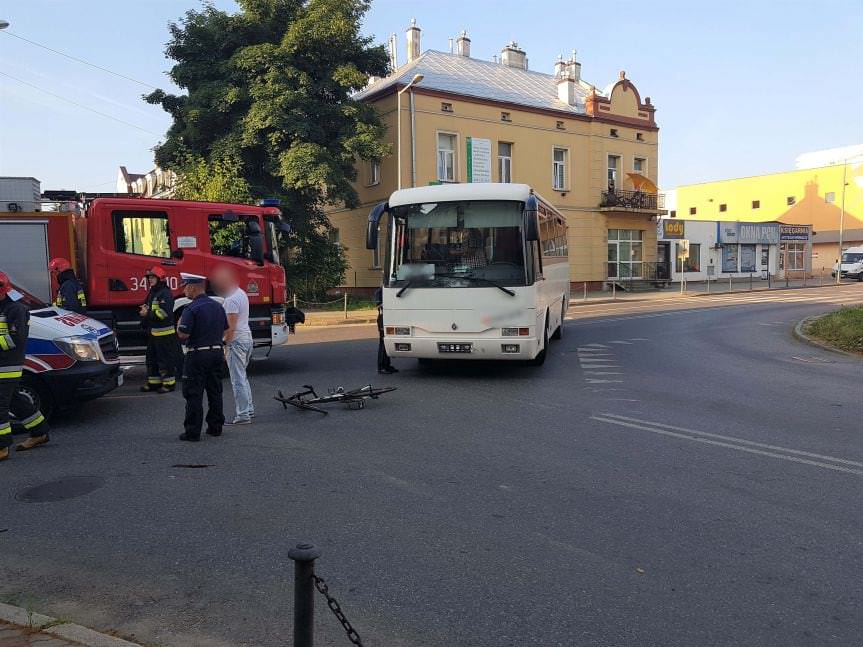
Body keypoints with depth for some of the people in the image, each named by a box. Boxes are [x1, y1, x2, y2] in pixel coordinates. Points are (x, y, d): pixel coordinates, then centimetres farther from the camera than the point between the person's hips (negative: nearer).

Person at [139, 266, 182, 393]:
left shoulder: (165, 293, -13)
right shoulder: (152, 293, 17)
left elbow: (164, 313, -22)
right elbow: (149, 309, 28)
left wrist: (148, 314, -16)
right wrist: (144, 310, 6)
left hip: (164, 332, -10)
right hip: (153, 332, 10)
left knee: (166, 359, -3)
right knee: (152, 358, 15)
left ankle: (169, 383, 4)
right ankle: (153, 382, 25)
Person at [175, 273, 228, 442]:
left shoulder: (191, 309, -15)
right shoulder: (217, 306, 8)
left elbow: (183, 335, -18)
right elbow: (224, 331, 14)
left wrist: (179, 324, 0)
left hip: (197, 355, -7)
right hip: (216, 352, 7)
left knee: (193, 395, 0)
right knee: (215, 392, 13)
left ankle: (193, 432, 2)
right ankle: (215, 427, 20)